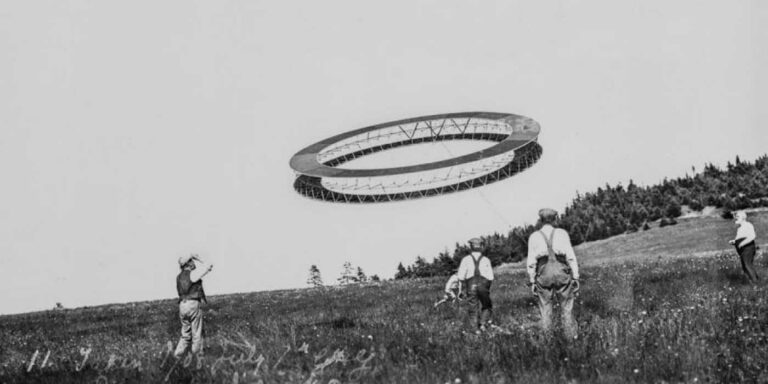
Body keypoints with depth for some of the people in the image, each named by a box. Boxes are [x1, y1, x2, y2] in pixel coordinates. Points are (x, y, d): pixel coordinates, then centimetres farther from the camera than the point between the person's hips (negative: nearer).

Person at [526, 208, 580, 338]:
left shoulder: (534, 237, 3)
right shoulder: (562, 233, 2)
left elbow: (531, 262, 0)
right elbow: (571, 257, -2)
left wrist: (532, 281, 5)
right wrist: (576, 277, 1)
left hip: (544, 274, 0)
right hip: (562, 273, 0)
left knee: (545, 311, 7)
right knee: (567, 309, 7)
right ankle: (571, 337, 6)